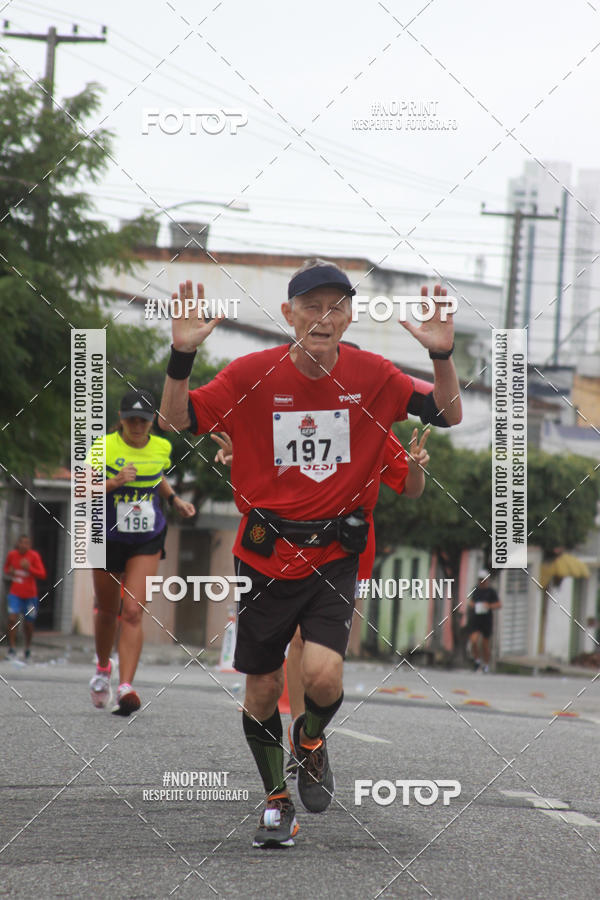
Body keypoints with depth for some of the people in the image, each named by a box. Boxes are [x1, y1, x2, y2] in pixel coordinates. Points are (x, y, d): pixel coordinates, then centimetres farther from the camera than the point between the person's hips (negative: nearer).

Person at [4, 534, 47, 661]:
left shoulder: (34, 556, -9)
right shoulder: (12, 554, -1)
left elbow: (42, 574, -13)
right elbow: (6, 566, 19)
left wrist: (29, 568, -28)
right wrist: (9, 571, -4)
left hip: (30, 595, -1)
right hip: (15, 594, 1)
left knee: (28, 624, 7)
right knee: (12, 619, -18)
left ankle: (28, 649, 29)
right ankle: (12, 649, -13)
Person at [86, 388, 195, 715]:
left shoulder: (161, 448, -2)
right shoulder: (104, 448, -13)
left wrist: (174, 499, 5)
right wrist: (114, 482, -31)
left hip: (147, 542, 1)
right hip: (109, 540, -1)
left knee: (133, 612, -15)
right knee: (107, 611, 15)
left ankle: (126, 688, -21)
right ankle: (102, 668, 45)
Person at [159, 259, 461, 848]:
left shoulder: (370, 375, -4)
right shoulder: (253, 374, -9)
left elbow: (447, 416, 0)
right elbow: (174, 422, -6)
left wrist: (442, 356, -18)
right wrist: (182, 355, -24)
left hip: (335, 551, 0)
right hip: (265, 551, 0)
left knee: (323, 677, -19)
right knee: (262, 690, 7)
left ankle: (311, 737, 18)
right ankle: (276, 798, 32)